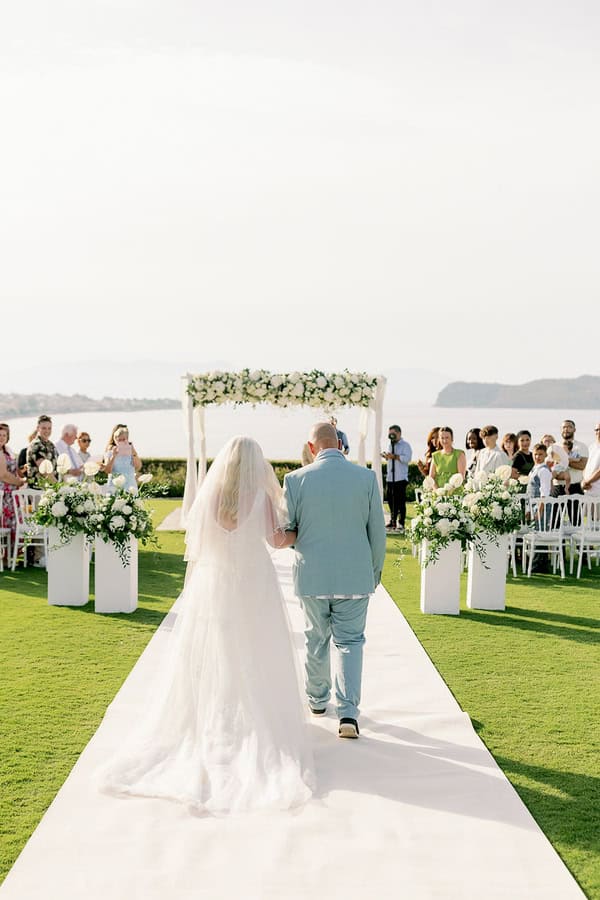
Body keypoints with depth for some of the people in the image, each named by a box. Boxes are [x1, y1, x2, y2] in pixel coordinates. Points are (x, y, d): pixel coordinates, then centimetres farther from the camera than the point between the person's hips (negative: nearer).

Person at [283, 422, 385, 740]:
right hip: (355, 575, 0)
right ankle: (348, 712, -5)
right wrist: (376, 570, 13)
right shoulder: (366, 477, -6)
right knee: (349, 641, 8)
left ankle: (317, 699, 35)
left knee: (316, 639, 19)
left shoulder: (296, 479, -9)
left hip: (312, 574, 0)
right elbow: (377, 531, -1)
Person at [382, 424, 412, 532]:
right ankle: (392, 521, 18)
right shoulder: (390, 445, 19)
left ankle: (401, 523, 0)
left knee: (400, 501, -4)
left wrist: (394, 456, -22)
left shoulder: (405, 445, -4)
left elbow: (407, 458, -18)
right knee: (391, 500, 8)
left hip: (401, 478, -7)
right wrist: (386, 456, 8)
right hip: (390, 477, 7)